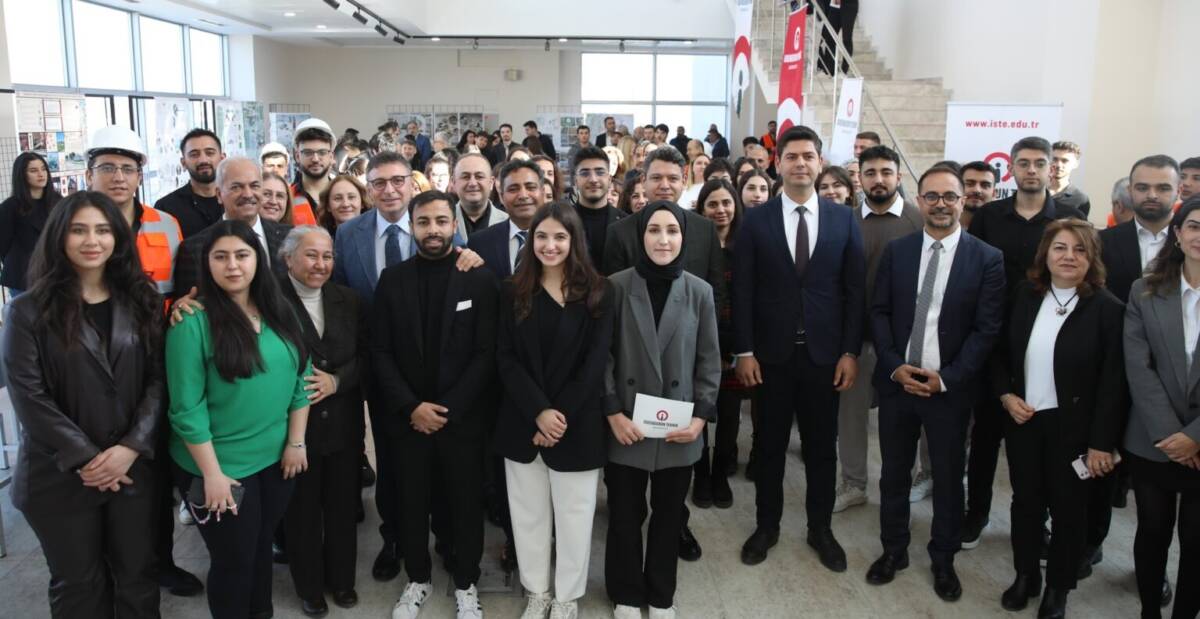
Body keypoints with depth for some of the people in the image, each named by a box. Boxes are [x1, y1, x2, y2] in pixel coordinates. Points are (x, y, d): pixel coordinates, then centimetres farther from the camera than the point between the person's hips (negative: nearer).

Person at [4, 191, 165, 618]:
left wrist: (131, 447, -14)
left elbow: (158, 379, -1)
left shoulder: (142, 301, 3)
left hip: (133, 467, 2)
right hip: (61, 473, -2)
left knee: (137, 573, 13)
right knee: (78, 583, 14)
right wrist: (85, 459, -15)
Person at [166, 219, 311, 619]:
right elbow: (187, 406, -16)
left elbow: (300, 380, 5)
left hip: (277, 458, 5)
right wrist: (212, 472, -17)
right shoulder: (193, 321, -15)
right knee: (234, 559, 10)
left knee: (262, 546, 21)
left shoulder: (280, 314, 1)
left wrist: (295, 441, 0)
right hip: (219, 467, -5)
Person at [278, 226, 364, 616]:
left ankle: (341, 578, 37)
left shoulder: (347, 299, 4)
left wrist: (336, 380, -14)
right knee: (302, 511, 12)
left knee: (343, 507, 16)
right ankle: (309, 587, 33)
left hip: (343, 424, 4)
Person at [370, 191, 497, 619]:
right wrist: (410, 407, -10)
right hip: (408, 416, 2)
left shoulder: (479, 278, -5)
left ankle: (466, 584, 28)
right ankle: (417, 579, 32)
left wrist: (448, 408, -13)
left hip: (463, 417, -1)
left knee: (466, 503, 9)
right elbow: (381, 353, 0)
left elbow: (486, 353, -8)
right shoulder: (392, 279, 2)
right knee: (413, 502, 12)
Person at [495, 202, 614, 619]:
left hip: (578, 425, -2)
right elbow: (505, 358, -4)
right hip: (523, 422, 2)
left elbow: (596, 361, -8)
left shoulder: (598, 292, -3)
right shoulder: (513, 292, 3)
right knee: (528, 513, 12)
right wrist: (539, 412, -16)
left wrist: (561, 416, -14)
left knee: (573, 514, 9)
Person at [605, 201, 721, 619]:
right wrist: (613, 413, -11)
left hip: (679, 429, 2)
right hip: (626, 427, -1)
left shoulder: (700, 292, -1)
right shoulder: (617, 286, -6)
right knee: (625, 515, 11)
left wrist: (701, 415, -7)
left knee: (669, 515, 15)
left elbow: (710, 361, 2)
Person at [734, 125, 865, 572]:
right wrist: (744, 351, -8)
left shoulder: (844, 219, 2)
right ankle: (766, 526, 28)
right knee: (769, 444, 12)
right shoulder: (755, 220, -2)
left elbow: (854, 291, 1)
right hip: (771, 353, -1)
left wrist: (851, 352, -4)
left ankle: (820, 529, 30)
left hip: (824, 353, 1)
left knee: (822, 446, 12)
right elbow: (742, 291, -3)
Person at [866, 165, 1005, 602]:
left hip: (950, 388, -2)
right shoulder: (896, 251, 3)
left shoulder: (987, 259, -4)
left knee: (948, 478, 11)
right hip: (896, 381, 2)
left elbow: (986, 330, -7)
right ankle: (893, 550, 31)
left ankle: (943, 560, 29)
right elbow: (879, 312, 2)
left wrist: (945, 378, -13)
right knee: (894, 473, 13)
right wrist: (895, 366, -10)